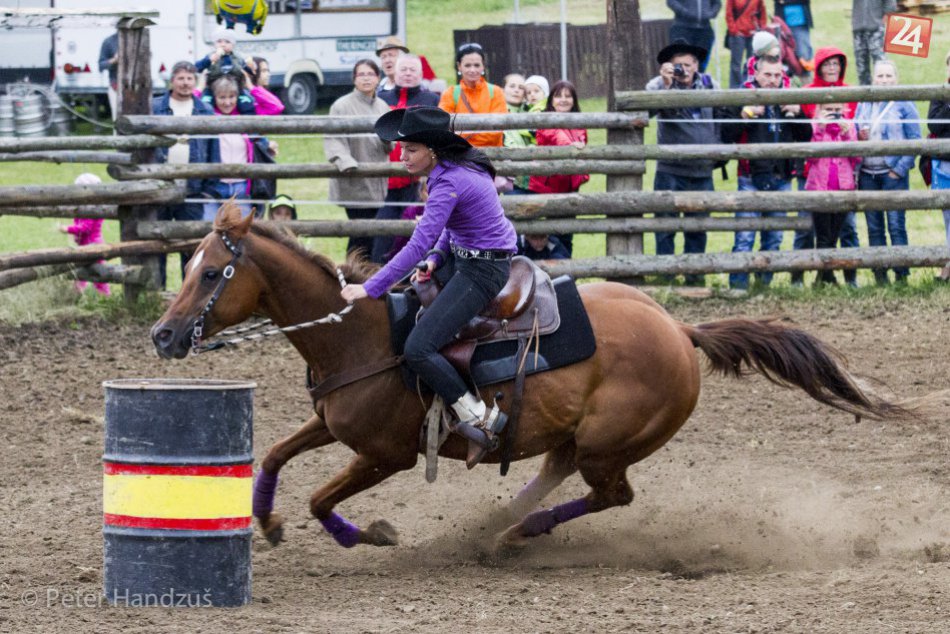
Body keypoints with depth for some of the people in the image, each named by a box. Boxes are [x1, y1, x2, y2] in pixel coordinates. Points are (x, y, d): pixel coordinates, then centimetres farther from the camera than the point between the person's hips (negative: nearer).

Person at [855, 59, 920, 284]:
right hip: (867, 173, 5)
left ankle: (901, 275, -8)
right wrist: (859, 136, -4)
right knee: (874, 228, 5)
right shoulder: (863, 105, 14)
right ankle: (879, 277, 8)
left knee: (896, 226, -10)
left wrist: (900, 169, -10)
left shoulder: (903, 104, 0)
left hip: (893, 174, -5)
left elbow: (915, 139, -4)